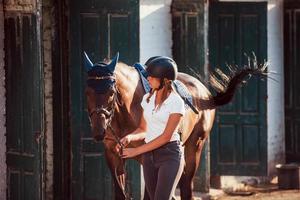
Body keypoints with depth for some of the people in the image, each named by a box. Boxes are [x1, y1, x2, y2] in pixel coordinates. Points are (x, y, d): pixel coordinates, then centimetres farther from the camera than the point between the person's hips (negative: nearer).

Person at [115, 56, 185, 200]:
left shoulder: (176, 102, -12)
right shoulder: (147, 99, 9)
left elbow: (166, 136, -16)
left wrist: (136, 151, -17)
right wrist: (129, 137, -8)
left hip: (170, 155, -7)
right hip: (149, 155, 7)